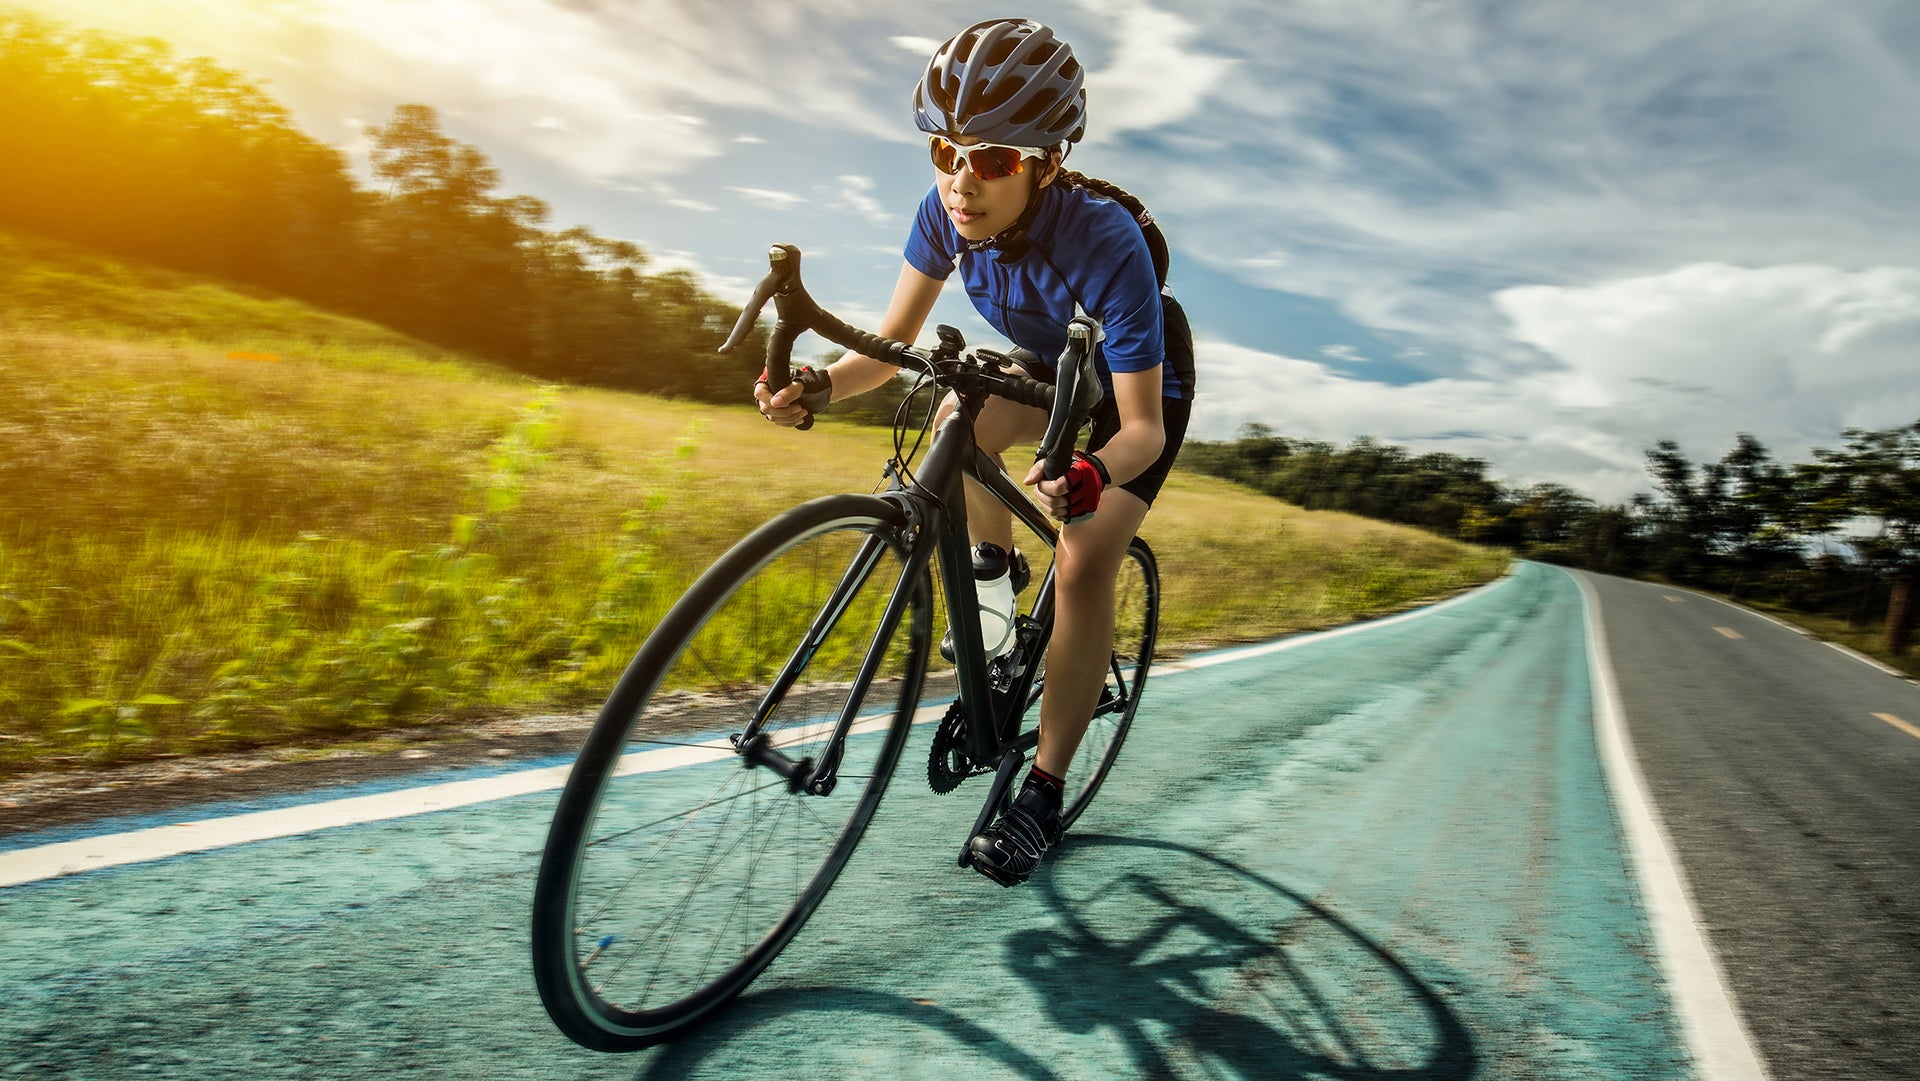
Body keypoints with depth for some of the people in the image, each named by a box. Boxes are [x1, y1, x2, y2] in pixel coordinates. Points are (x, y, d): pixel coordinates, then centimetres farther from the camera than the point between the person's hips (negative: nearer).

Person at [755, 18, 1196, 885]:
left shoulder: (1104, 242, -38)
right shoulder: (946, 212, -24)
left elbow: (1143, 424, -36)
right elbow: (891, 344, -19)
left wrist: (1094, 474, -58)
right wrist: (821, 385, -39)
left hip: (1143, 390, -5)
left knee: (1084, 562, -21)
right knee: (957, 422, -23)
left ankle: (1044, 793, -8)